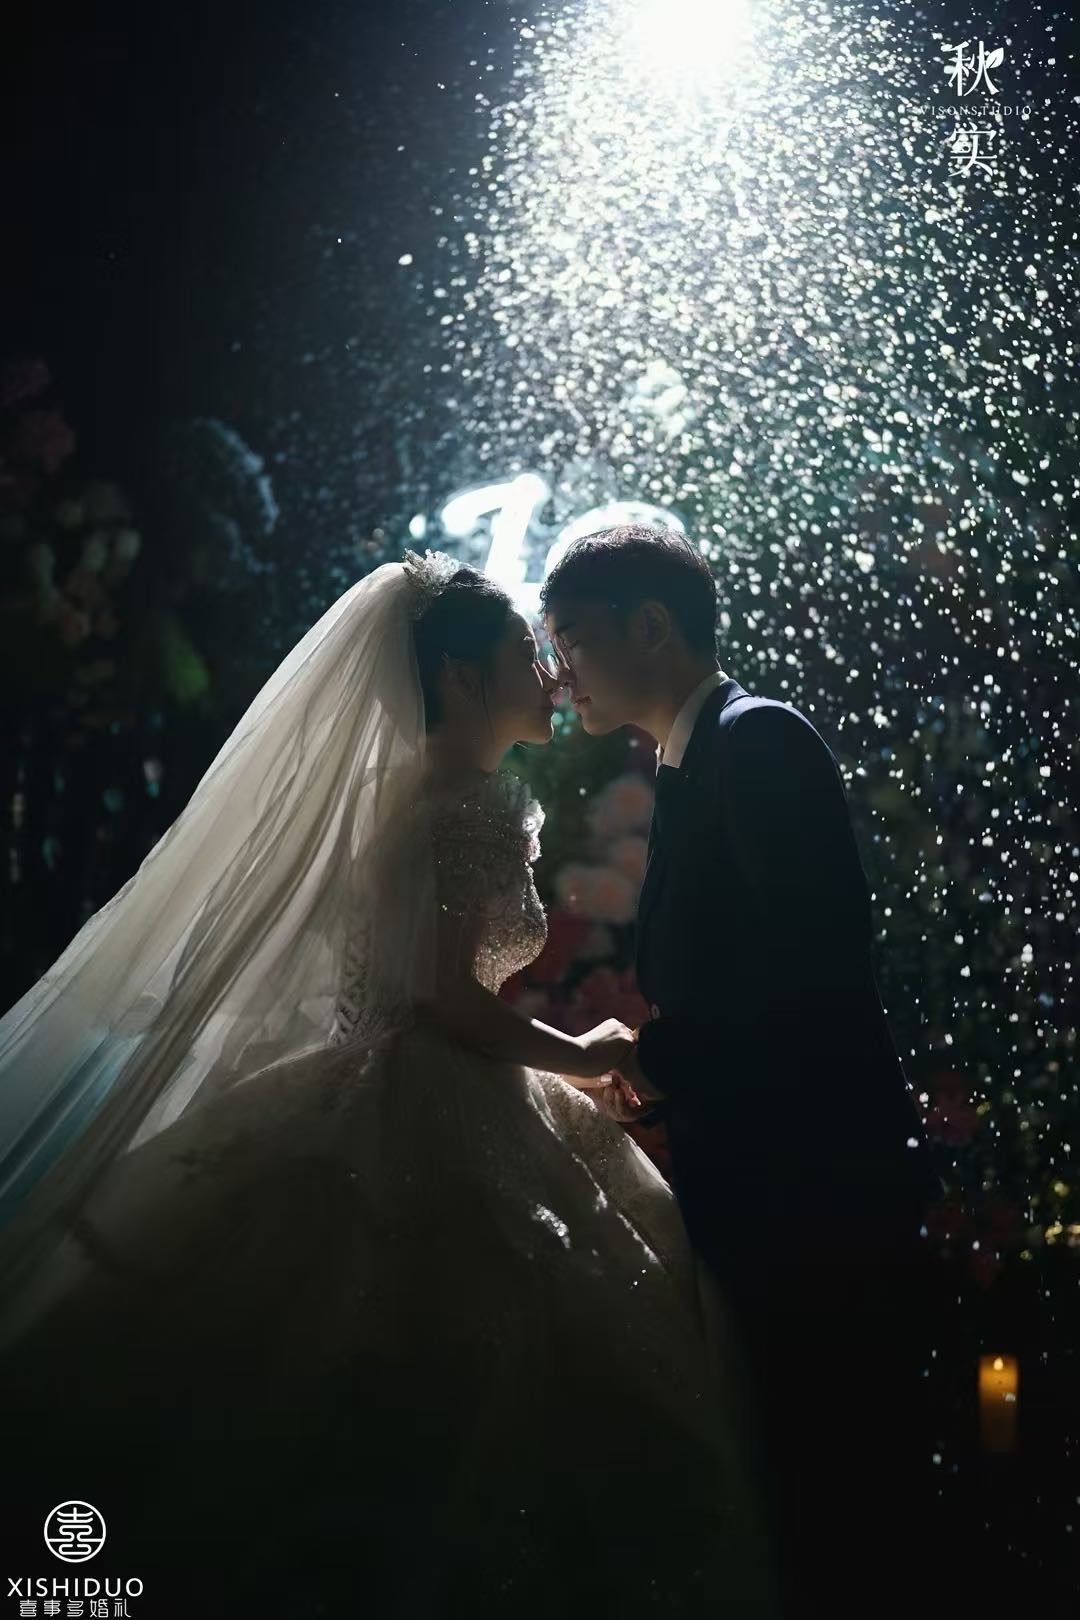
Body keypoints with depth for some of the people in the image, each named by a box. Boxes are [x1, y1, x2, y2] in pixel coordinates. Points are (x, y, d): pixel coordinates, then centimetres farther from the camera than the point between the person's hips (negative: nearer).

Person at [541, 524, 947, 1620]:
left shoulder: (757, 740, -10)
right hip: (767, 1196, 9)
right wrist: (657, 1068, 4)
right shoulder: (695, 766, 17)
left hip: (818, 1189, -9)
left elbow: (822, 953, -21)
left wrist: (661, 1053, -13)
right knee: (808, 1497, 14)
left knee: (837, 1501, -3)